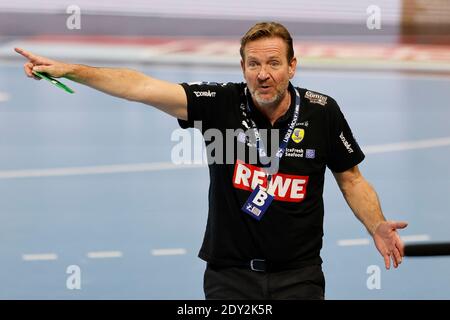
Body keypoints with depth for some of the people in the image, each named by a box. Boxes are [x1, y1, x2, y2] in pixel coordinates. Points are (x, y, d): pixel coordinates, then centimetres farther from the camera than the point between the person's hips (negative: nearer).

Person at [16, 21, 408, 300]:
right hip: (230, 274, 0)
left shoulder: (322, 112, -5)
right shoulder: (221, 103, -8)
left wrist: (377, 227, -10)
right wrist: (70, 70, -23)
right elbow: (143, 87, -15)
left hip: (298, 275, 0)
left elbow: (350, 178, 7)